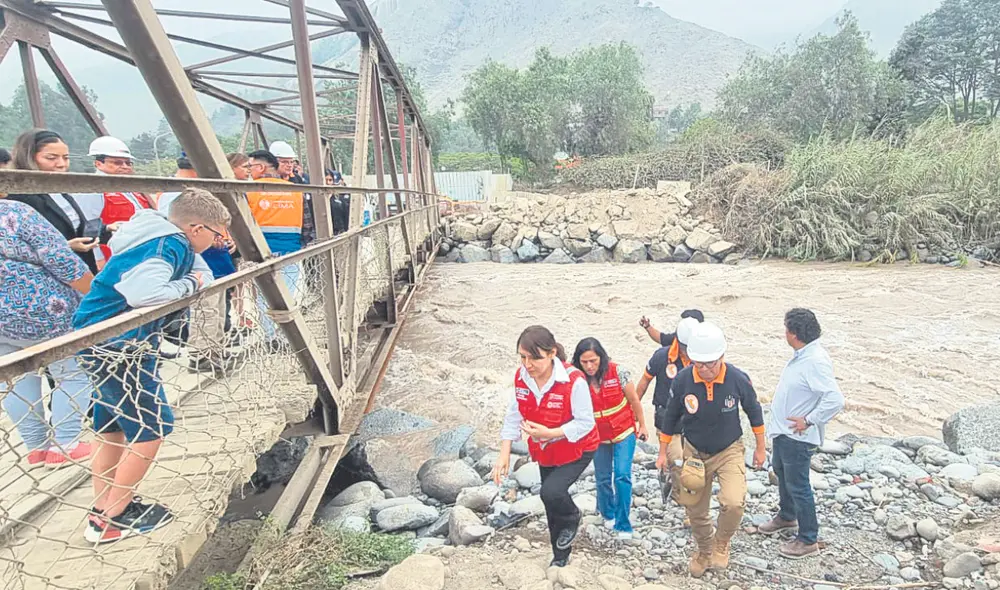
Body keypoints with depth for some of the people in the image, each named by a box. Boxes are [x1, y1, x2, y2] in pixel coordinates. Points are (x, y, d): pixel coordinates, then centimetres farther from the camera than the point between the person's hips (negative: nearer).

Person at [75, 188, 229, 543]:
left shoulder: (170, 241, 9)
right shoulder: (168, 246, -22)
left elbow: (203, 275, 13)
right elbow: (144, 292, -39)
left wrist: (195, 282, -9)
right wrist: (189, 284, -22)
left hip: (104, 345, 10)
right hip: (117, 349, -10)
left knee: (113, 429, 17)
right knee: (151, 429, -2)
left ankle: (103, 510, 28)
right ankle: (110, 521, 9)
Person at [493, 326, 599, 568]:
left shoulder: (573, 380, -32)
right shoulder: (521, 377, -15)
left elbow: (585, 422, -25)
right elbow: (514, 415, -6)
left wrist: (548, 433, -35)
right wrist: (504, 454, -11)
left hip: (576, 450, -5)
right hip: (545, 452, 6)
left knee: (551, 492, -26)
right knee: (552, 508, 18)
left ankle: (572, 518, 11)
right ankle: (561, 557, 43)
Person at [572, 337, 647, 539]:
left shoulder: (617, 372, -20)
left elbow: (634, 400, -7)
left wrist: (642, 425, 2)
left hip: (624, 433, -2)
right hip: (598, 437, 2)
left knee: (622, 476, -11)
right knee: (603, 479, 14)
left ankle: (623, 524, 2)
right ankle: (608, 513, 41)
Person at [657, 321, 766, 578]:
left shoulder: (738, 379, -22)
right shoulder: (682, 380, -21)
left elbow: (754, 411, -2)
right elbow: (671, 416, -3)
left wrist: (760, 448, 6)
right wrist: (663, 451, 5)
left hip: (729, 451, -1)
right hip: (694, 453, 2)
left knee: (733, 503, -24)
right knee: (695, 511, 14)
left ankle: (721, 544, 8)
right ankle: (704, 551, 45)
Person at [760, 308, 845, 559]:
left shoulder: (816, 362, -28)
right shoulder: (802, 355, 2)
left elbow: (835, 400, -35)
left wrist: (809, 421, -26)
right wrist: (778, 421, 15)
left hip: (797, 437, -10)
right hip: (783, 431, 10)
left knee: (798, 486, 2)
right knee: (782, 472, 27)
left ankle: (808, 540, 18)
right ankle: (787, 516, 49)